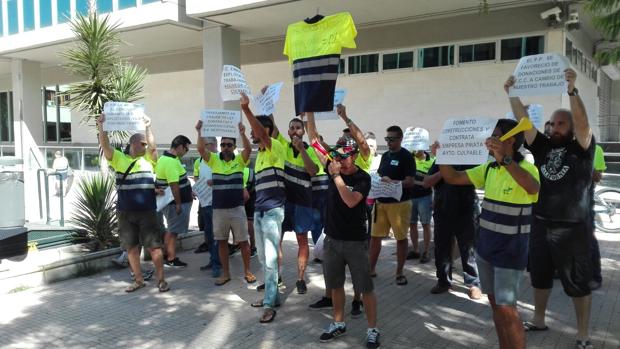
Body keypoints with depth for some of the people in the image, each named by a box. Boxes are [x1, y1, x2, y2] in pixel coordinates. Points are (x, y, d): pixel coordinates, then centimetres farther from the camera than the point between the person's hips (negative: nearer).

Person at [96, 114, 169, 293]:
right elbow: (105, 146, -6)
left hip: (147, 211, -1)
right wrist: (101, 126, -17)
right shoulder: (118, 159, 7)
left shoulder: (148, 159, 5)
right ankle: (139, 280, 22)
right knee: (131, 247, 9)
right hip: (125, 212, 2)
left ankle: (161, 280, 7)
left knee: (154, 246, -1)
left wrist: (147, 126, -16)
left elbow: (153, 146, -12)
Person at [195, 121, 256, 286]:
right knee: (221, 241, 10)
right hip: (218, 209, 2)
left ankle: (247, 271, 19)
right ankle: (225, 273, 22)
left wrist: (242, 133, -37)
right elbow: (201, 149, -12)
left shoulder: (240, 160, -1)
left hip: (237, 208, -2)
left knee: (243, 241, 4)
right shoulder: (214, 160, 2)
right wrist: (200, 132, -28)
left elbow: (248, 148, -19)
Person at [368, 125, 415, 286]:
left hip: (399, 203, -6)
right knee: (375, 236, 8)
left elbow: (410, 182, -14)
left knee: (401, 238, 5)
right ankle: (371, 269, 20)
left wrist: (391, 182, -26)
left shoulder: (406, 156, -8)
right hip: (381, 202, 6)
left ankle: (399, 273, 16)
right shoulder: (385, 155, 12)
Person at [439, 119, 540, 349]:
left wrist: (505, 158, -50)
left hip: (510, 251, -7)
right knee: (495, 304, 15)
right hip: (485, 246, 7)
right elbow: (453, 178, 9)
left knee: (507, 309, -7)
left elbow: (533, 188, -39)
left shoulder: (526, 168, -16)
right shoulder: (489, 168, 5)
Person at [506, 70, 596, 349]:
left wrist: (571, 91, -35)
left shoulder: (582, 148, -5)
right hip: (540, 224, 5)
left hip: (572, 228, -5)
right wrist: (512, 94, -13)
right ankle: (538, 320, 35)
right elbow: (523, 121, -3)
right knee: (539, 276, 17)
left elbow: (582, 122, -23)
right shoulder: (543, 147, 6)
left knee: (578, 282, 5)